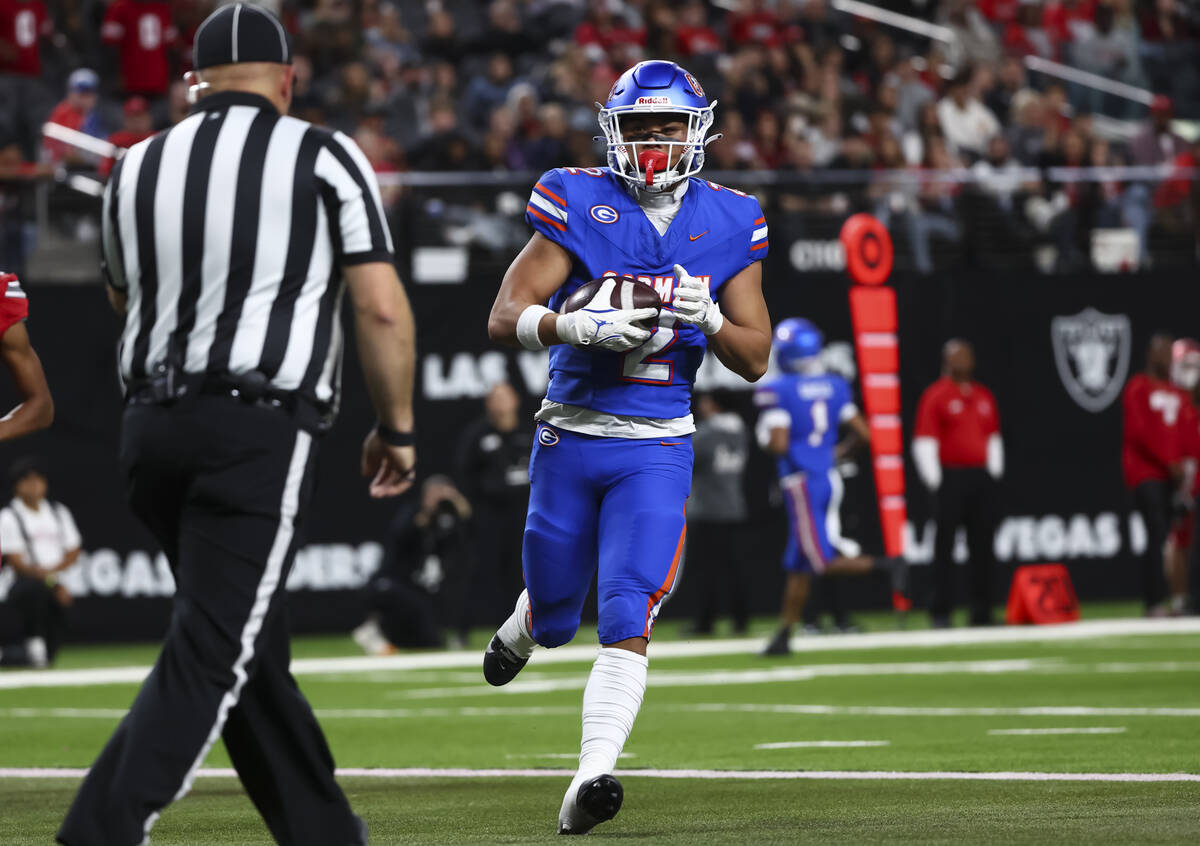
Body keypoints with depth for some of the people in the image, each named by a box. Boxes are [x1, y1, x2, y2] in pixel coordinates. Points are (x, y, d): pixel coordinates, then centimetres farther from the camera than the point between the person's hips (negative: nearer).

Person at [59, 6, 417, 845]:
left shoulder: (138, 168, 11)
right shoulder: (323, 157, 0)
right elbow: (382, 307, -6)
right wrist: (397, 428, 5)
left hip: (151, 425, 5)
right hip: (260, 430, -5)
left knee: (250, 646, 16)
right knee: (214, 649, -9)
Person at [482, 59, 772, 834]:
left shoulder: (727, 225, 2)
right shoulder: (577, 205, -4)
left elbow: (755, 361, 4)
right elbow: (505, 318, -11)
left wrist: (708, 319, -16)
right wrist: (581, 327, -29)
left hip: (656, 451, 0)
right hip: (570, 438, 0)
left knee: (627, 621, -16)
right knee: (556, 619, 14)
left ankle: (592, 778, -20)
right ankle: (524, 624, 51)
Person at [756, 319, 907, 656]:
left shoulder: (777, 391, -12)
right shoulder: (835, 385, 6)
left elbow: (778, 445, -19)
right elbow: (862, 434, 7)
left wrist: (765, 435, 2)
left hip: (801, 483, -7)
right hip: (829, 477, 7)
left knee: (823, 561, -5)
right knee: (798, 565, 14)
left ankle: (887, 565, -22)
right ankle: (783, 635, 19)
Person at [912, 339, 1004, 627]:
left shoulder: (984, 396, 16)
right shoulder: (935, 396, -3)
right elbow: (924, 444, -7)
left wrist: (994, 473, 10)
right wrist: (935, 483, -11)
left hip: (982, 478, 6)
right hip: (950, 479, -6)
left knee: (982, 546, 5)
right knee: (945, 545, -6)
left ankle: (981, 611, 10)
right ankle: (941, 612, -3)